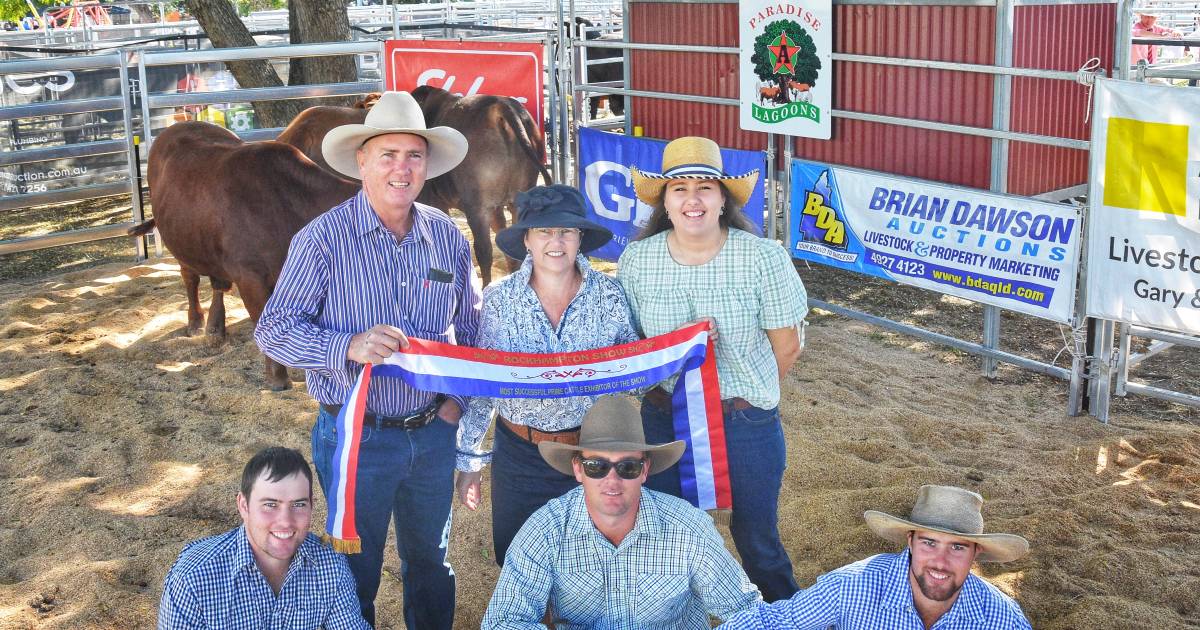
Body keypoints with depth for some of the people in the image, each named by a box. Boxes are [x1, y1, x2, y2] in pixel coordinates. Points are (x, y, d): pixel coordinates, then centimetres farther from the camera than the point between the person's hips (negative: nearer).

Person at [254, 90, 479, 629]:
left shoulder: (447, 236, 0)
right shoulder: (323, 239, -13)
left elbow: (471, 328, 11)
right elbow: (273, 331, -16)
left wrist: (460, 396, -2)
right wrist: (350, 346, -31)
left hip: (433, 433, 4)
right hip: (356, 438, -4)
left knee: (431, 564, 21)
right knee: (357, 573, 13)